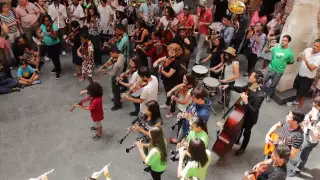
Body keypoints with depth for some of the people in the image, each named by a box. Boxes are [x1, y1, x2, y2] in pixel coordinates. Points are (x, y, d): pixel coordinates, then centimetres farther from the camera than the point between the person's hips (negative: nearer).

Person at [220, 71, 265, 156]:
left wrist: (246, 101, -44)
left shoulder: (260, 95, -37)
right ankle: (237, 141, 59)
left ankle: (243, 148, 47)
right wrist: (228, 86, -1)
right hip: (244, 112, 6)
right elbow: (241, 89, 5)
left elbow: (254, 110, -33)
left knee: (246, 132, 20)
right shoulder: (250, 86, -16)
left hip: (251, 117, -6)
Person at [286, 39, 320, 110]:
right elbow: (299, 59, 4)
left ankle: (298, 108, 20)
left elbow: (312, 68, -31)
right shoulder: (308, 49, -7)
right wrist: (299, 58, -19)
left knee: (303, 94, 4)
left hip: (308, 78, -6)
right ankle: (296, 101, 50)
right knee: (298, 89, 26)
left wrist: (305, 60, -43)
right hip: (300, 74, 6)